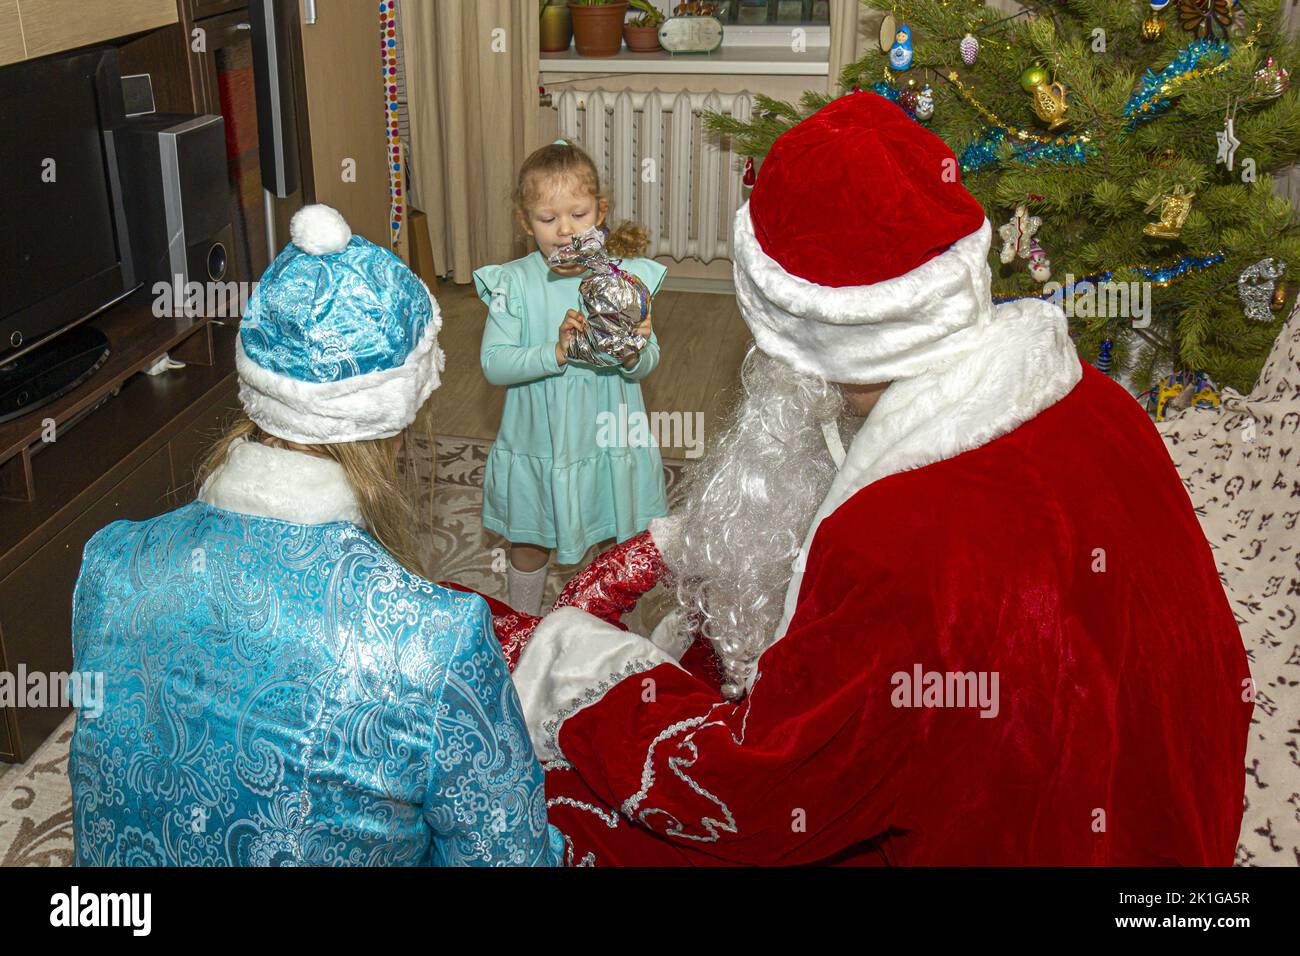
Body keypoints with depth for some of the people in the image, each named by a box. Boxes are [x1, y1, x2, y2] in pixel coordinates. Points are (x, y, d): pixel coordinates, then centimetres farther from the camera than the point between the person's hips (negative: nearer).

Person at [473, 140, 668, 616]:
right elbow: (493, 363, -17)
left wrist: (632, 353, -32)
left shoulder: (624, 276, -9)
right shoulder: (514, 283, -12)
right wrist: (557, 352, -32)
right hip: (537, 445, 0)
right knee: (528, 546, 20)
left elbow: (648, 363, -8)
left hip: (611, 445, 0)